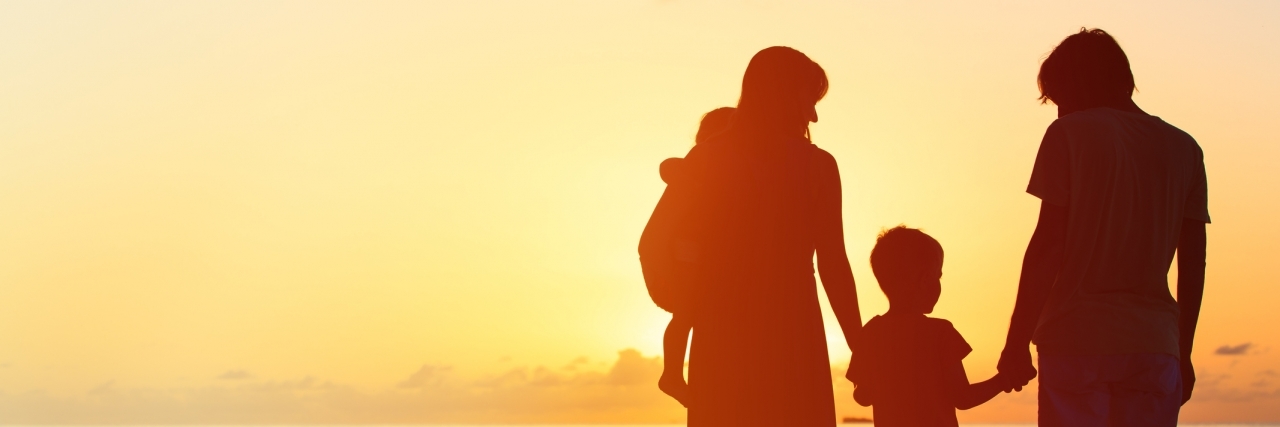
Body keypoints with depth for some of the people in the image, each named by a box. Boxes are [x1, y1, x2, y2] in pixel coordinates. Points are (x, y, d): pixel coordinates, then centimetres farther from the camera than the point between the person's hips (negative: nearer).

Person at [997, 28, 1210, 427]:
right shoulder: (1183, 149, 12)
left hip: (1076, 338, -3)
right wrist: (1183, 352, 19)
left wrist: (1016, 342, -2)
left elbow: (1047, 245, -6)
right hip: (1154, 344, 4)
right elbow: (1193, 263, 12)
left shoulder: (1069, 135, 0)